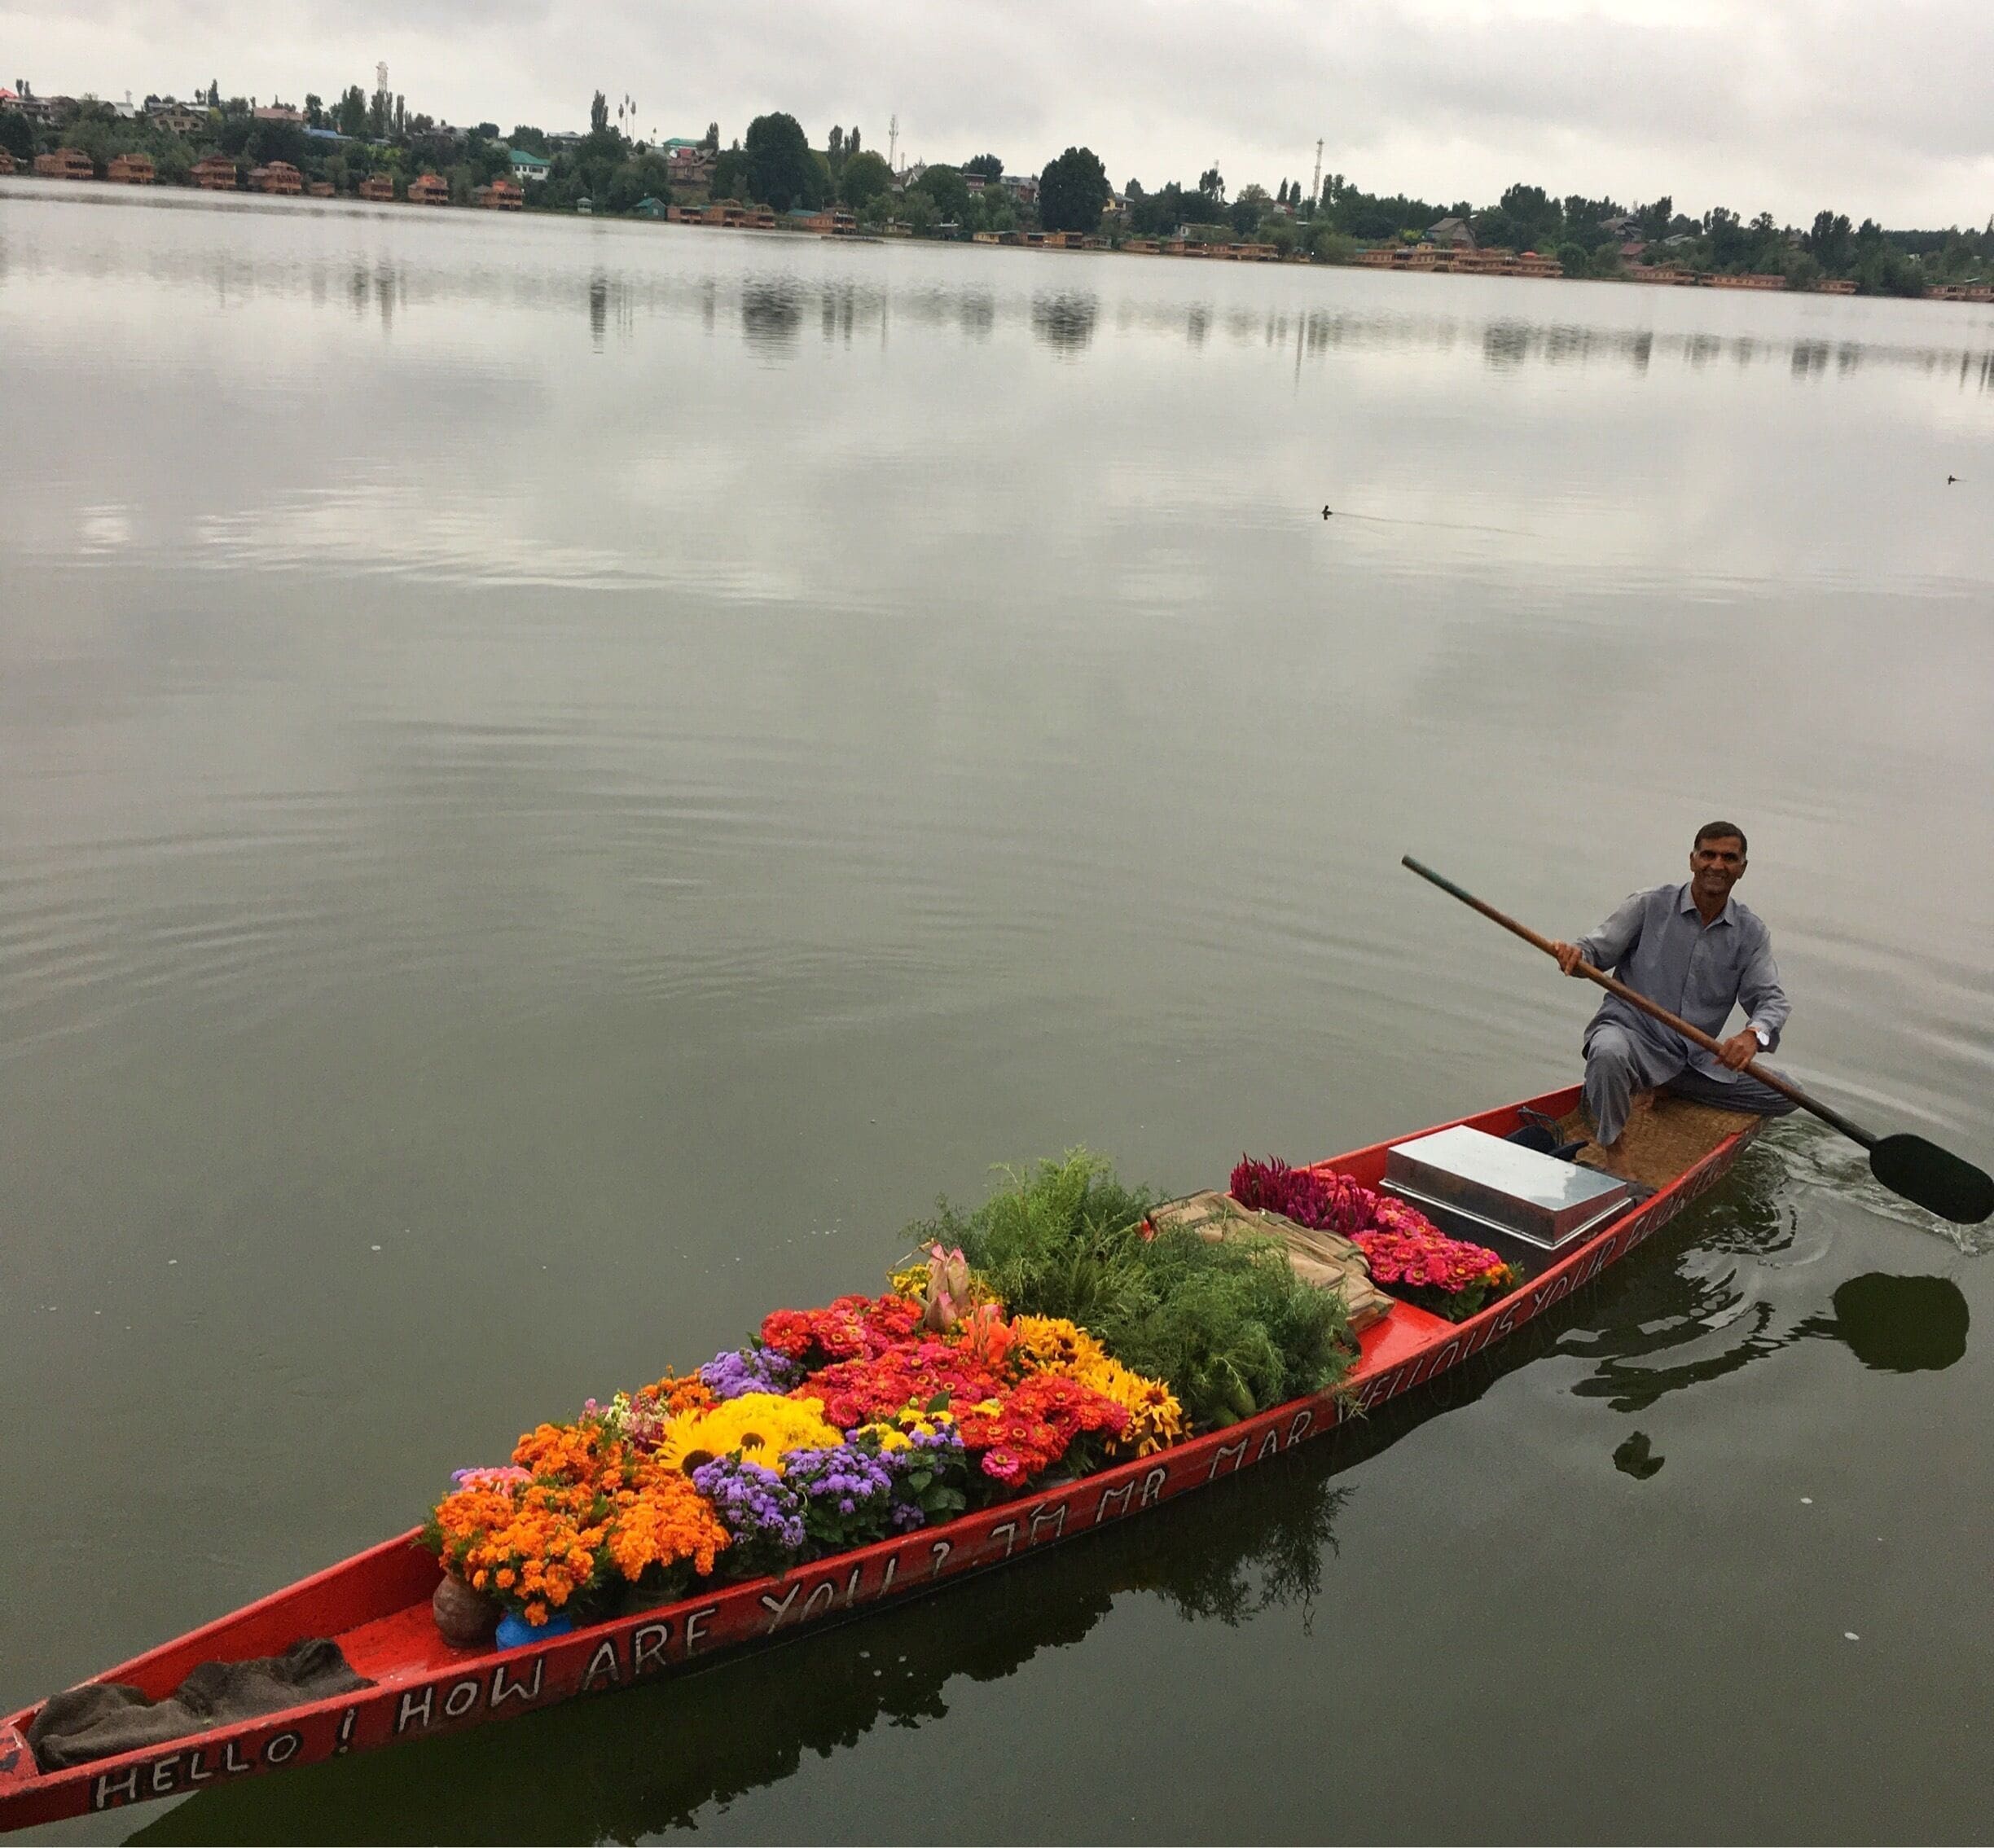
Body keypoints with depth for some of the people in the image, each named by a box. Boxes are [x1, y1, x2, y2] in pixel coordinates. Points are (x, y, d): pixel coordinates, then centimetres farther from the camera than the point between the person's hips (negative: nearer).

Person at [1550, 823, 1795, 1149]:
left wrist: (1754, 1034, -27)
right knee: (1609, 1054, -40)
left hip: (1696, 1058, 5)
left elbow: (1771, 999, -3)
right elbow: (1597, 951, -3)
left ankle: (1658, 1089, 2)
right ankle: (1606, 1152, -16)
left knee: (1786, 1096, -3)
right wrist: (1575, 955, -29)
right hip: (1631, 1030, -5)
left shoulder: (1751, 933, 5)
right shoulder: (1650, 906, -2)